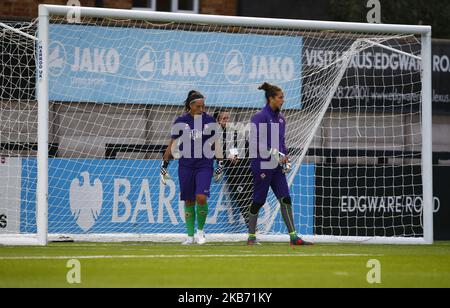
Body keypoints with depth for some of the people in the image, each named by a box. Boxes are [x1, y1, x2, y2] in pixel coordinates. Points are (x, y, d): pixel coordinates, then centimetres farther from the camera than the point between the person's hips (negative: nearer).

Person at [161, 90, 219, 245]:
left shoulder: (210, 121, 3)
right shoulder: (181, 121, 1)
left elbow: (215, 144, 12)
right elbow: (172, 144, 8)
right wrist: (164, 164, 5)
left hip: (205, 165, -1)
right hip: (186, 166, 1)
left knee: (201, 197, -16)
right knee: (189, 201, 3)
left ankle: (200, 229, 5)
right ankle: (190, 236, 13)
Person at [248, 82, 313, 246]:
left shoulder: (280, 117, 13)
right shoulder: (260, 117, -11)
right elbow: (257, 143, -15)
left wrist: (285, 159, 11)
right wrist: (276, 156, -18)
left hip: (277, 165, 7)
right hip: (262, 165, -7)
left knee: (285, 199, 0)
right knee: (258, 201, 0)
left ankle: (293, 237, -2)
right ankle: (251, 237, 11)